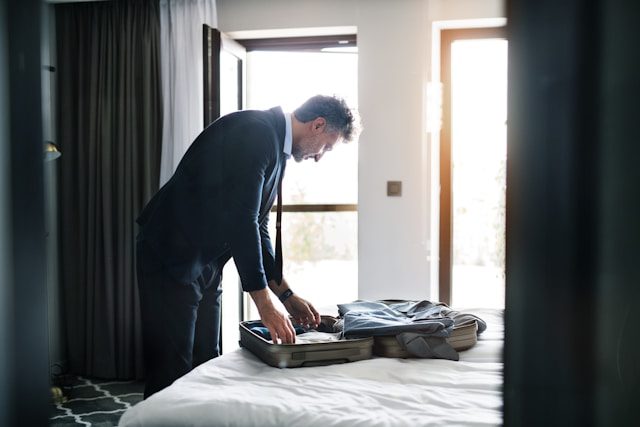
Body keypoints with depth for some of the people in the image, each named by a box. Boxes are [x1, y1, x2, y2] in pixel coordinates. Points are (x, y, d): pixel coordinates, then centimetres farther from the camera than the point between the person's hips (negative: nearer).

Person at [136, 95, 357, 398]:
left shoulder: (276, 146, 12)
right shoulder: (256, 132, -19)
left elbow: (257, 226, 15)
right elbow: (240, 220, -26)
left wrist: (286, 295, 12)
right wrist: (264, 303, -24)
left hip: (206, 263, 10)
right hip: (172, 257, -10)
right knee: (173, 374, -5)